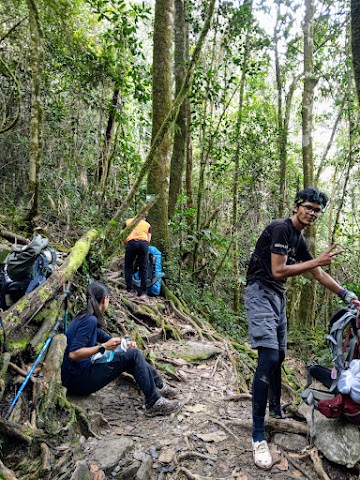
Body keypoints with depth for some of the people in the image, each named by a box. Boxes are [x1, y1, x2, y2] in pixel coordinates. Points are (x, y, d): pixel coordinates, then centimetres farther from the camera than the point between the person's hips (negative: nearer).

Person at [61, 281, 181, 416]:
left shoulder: (85, 317, 10)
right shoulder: (89, 320, -20)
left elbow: (103, 337, 22)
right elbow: (73, 354, -28)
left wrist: (124, 343, 6)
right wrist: (103, 347, -26)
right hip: (79, 381, -10)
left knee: (132, 353, 14)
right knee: (133, 355, -14)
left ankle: (159, 386, 21)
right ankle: (154, 404, -9)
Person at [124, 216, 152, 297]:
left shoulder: (128, 221, 26)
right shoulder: (147, 225, 26)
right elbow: (148, 239, 13)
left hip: (131, 243, 0)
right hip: (144, 243, 1)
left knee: (128, 267, 14)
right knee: (143, 269, 6)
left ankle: (129, 289, 10)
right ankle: (143, 292, 5)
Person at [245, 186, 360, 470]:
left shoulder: (300, 240, 14)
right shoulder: (280, 228, -14)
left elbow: (319, 274, 20)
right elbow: (278, 271, -21)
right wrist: (316, 261, -18)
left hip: (278, 296, 10)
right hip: (260, 292, -10)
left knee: (278, 356, 16)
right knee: (269, 357, -19)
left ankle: (276, 409, 36)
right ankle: (258, 435, -13)